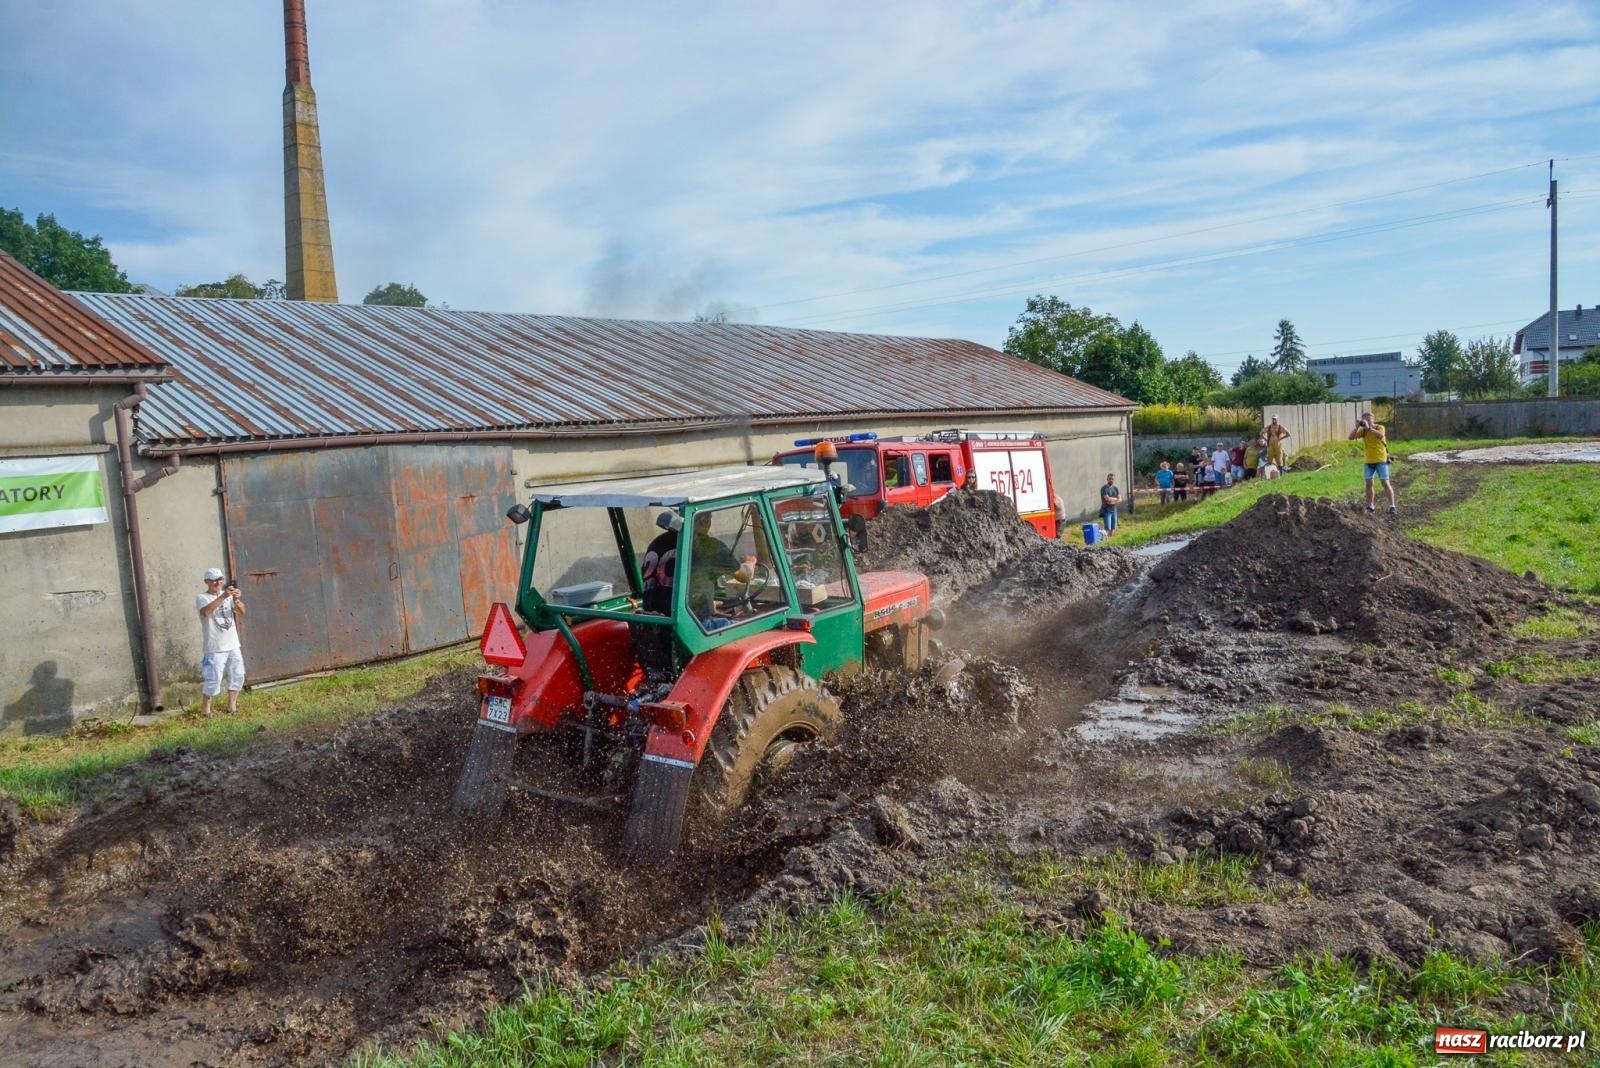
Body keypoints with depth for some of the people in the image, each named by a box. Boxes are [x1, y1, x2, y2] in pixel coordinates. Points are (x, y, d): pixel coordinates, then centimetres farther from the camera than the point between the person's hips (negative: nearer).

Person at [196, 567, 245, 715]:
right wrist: (222, 597, -36)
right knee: (213, 679, -7)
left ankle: (232, 705, 22)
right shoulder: (202, 598, -5)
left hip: (233, 645, 5)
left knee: (237, 676, 9)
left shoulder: (228, 595, 8)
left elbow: (241, 612, -4)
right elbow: (205, 612, -27)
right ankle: (205, 708, 8)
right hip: (214, 648, -5)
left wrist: (236, 599, -25)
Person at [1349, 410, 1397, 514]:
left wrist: (1369, 428, -35)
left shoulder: (1380, 427, -10)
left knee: (1385, 483, -7)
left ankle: (1392, 506, -6)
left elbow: (1381, 435, -32)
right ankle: (1370, 506, 17)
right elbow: (1351, 437, -7)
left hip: (1381, 460, -4)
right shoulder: (1363, 430, 1)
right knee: (1368, 483, 5)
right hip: (1369, 461, 4)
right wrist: (1356, 427, -19)